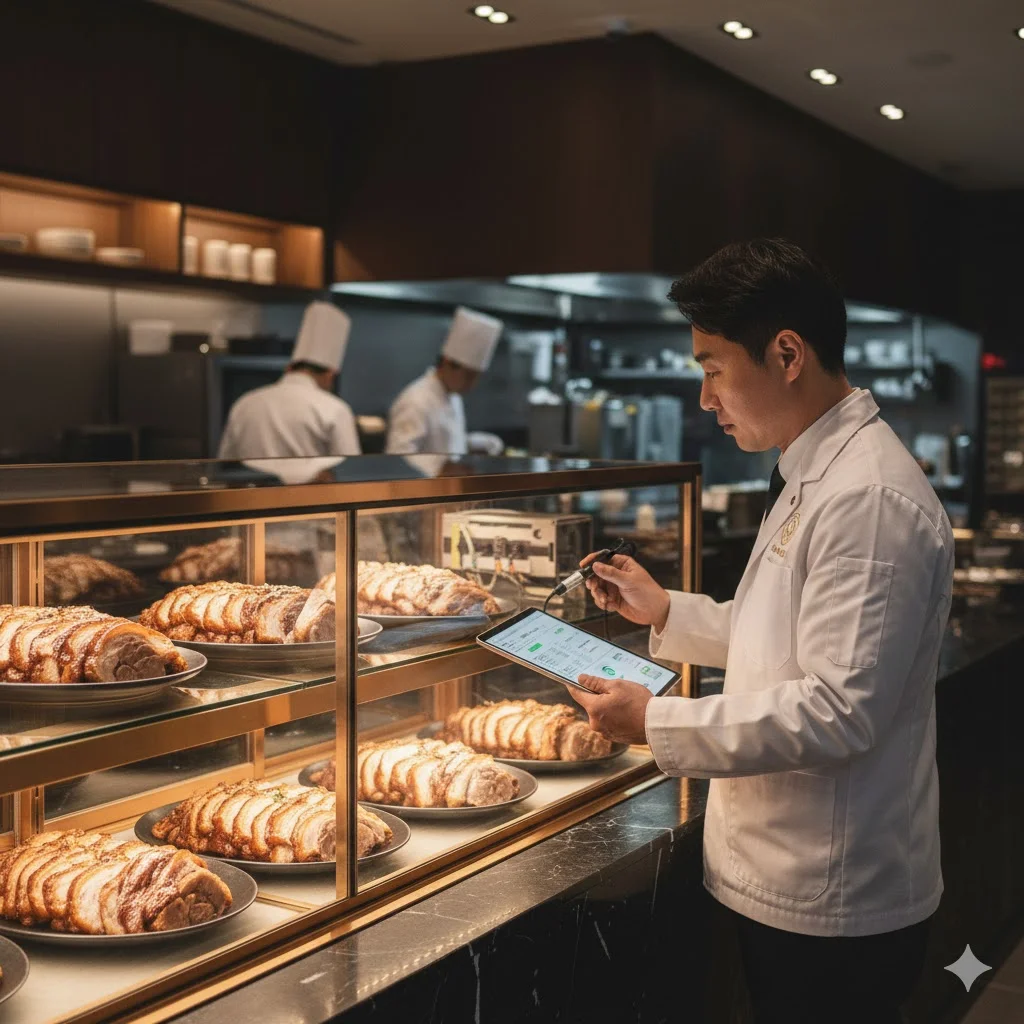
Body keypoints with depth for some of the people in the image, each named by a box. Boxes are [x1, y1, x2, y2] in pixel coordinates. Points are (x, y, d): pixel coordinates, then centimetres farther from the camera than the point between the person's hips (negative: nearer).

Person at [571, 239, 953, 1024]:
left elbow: (839, 711, -26)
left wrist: (658, 723, -20)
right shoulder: (814, 476, 11)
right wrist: (666, 612, 11)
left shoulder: (870, 500, -23)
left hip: (831, 903, -9)